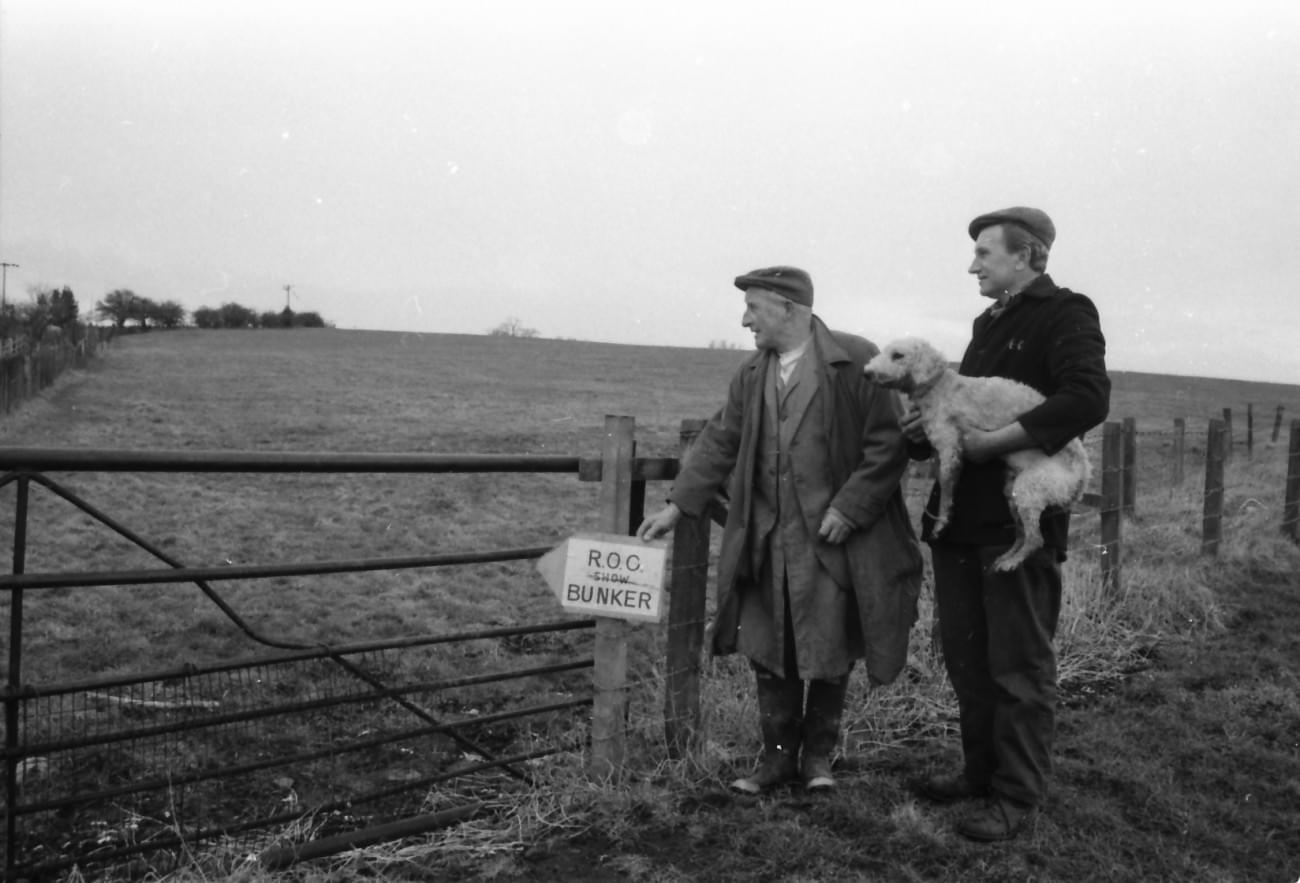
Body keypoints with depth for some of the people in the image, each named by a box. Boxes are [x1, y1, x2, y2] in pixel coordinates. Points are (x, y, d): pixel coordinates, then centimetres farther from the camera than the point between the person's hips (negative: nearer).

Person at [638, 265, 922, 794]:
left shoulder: (856, 362, -10)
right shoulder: (752, 375, 10)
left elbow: (889, 444, -10)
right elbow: (719, 443, 13)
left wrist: (849, 508, -15)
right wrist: (678, 505, 7)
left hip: (835, 539, -5)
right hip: (766, 540, 5)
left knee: (830, 654, 6)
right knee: (768, 651, 9)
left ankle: (818, 754, 26)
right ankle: (778, 754, 24)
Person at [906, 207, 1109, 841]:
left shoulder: (1066, 315, -6)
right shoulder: (989, 323, 19)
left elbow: (1087, 401, -22)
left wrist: (992, 442, -24)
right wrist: (930, 428, 3)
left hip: (1022, 520, -8)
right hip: (962, 514, 8)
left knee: (1020, 667, 3)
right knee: (965, 656, 15)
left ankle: (1017, 796, 14)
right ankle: (980, 770, 30)